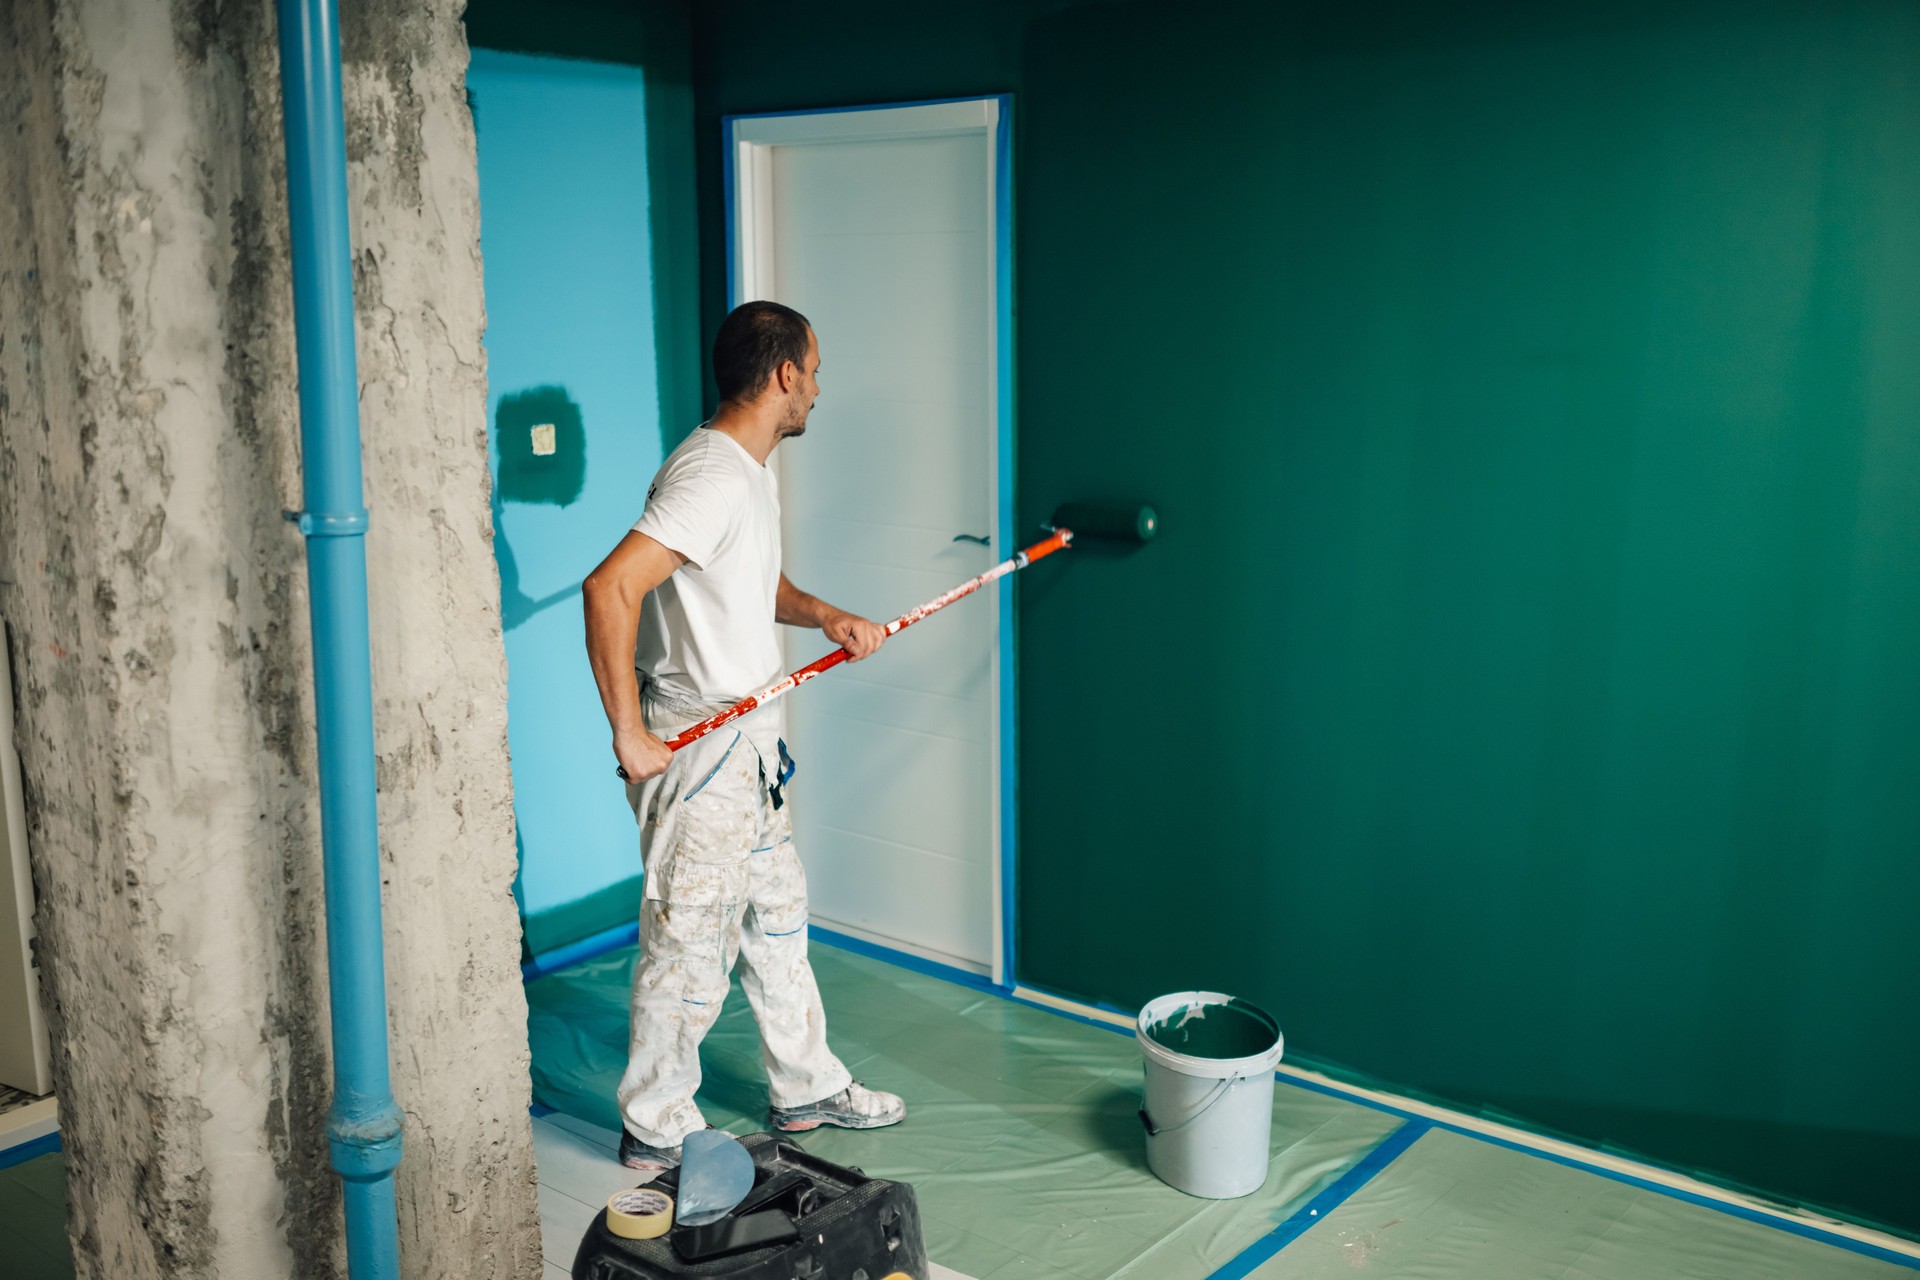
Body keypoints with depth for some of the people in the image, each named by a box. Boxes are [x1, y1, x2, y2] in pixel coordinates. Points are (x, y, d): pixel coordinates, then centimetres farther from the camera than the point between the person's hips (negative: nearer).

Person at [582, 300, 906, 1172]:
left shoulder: (750, 471, 11)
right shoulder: (710, 477, -23)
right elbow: (610, 588, -32)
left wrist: (825, 615, 7)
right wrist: (628, 734, -27)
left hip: (751, 740, 10)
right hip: (697, 748, -10)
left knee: (778, 920, 20)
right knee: (690, 944, 2)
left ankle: (805, 1089, 35)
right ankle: (655, 1133, 18)